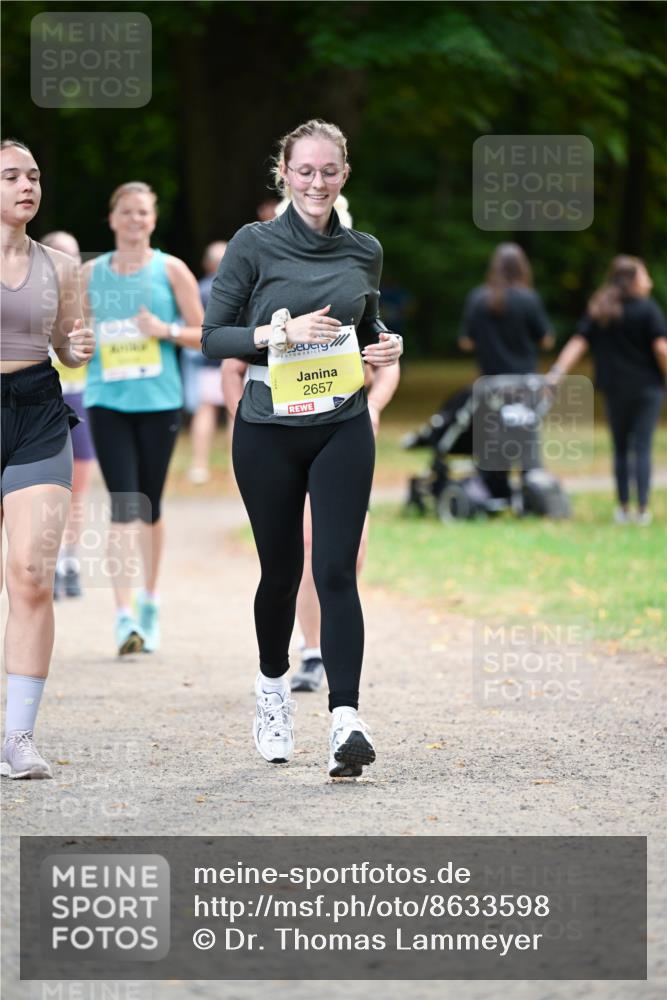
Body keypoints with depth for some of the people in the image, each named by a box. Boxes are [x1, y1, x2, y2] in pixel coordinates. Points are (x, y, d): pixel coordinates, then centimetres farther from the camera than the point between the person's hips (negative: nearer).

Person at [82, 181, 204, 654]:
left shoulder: (171, 270, 2)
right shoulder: (91, 274, 7)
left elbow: (202, 334, 4)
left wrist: (167, 330, -14)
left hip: (159, 401, 0)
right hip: (107, 400, 0)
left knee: (150, 506, 10)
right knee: (123, 507, -12)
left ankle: (150, 604, 29)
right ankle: (125, 616, -16)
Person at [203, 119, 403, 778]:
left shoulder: (365, 252, 7)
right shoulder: (255, 245, -3)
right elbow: (212, 337, -4)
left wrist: (386, 348, 0)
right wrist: (280, 332, -19)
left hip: (343, 430, 1)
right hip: (268, 431, -1)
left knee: (336, 570, -11)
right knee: (281, 568, 10)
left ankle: (345, 721, -19)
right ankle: (272, 689, 36)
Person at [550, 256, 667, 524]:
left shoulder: (597, 312, 4)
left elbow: (577, 344, -4)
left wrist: (557, 372, -8)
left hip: (615, 389, 3)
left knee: (620, 449, 13)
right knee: (642, 448, -2)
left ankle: (624, 508, 13)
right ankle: (643, 510, -5)